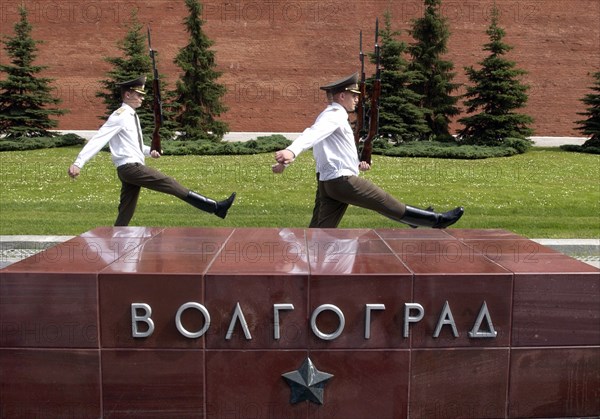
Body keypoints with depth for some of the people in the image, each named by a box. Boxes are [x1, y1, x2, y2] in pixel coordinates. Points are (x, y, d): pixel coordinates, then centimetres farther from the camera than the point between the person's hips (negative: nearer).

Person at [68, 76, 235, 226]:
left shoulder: (131, 116, 16)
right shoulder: (119, 117, -12)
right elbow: (98, 139, -19)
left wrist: (149, 151, 12)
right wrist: (78, 163, -25)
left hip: (133, 168, 10)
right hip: (130, 167, -10)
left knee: (126, 213, 10)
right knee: (172, 185, -12)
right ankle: (216, 208, -12)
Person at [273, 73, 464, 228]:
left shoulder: (327, 116, 20)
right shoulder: (335, 115, -13)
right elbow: (313, 133, -32)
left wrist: (355, 164, 19)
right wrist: (291, 151, -49)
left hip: (328, 183, 10)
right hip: (344, 181, -10)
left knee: (322, 231, 5)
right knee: (389, 204, 4)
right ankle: (437, 220, 17)